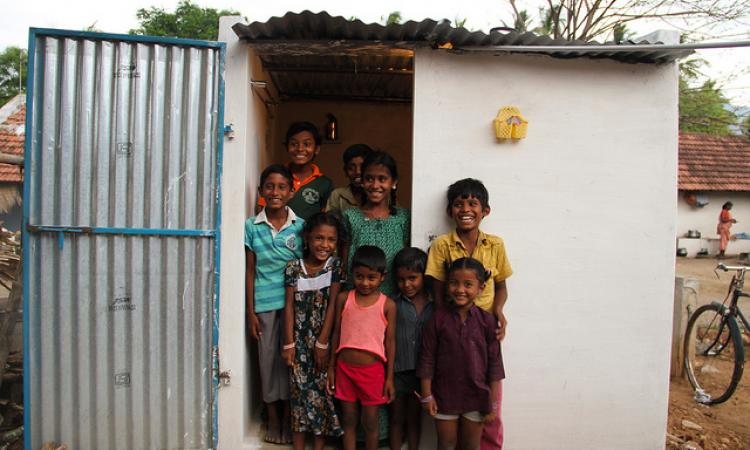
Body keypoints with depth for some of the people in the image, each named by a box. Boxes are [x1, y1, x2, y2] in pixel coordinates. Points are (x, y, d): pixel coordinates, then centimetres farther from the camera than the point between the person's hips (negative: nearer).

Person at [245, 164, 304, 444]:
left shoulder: (300, 226, -2)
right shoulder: (252, 226, 0)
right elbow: (250, 271, 2)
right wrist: (250, 312, -1)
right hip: (264, 304, 1)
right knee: (268, 358, 9)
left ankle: (288, 418, 24)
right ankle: (273, 418, 27)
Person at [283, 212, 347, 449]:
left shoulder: (335, 265, -6)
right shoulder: (294, 267, -4)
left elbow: (333, 304, -8)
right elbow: (289, 306, -4)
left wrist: (322, 342, -11)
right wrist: (289, 343, -7)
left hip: (323, 338, 0)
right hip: (299, 339, 1)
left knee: (322, 390, 7)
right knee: (299, 388, 7)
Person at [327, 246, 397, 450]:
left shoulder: (387, 305, -8)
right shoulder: (343, 298, -3)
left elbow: (390, 342, -3)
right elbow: (336, 334, 4)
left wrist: (389, 378, -2)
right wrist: (331, 367, 7)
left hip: (372, 370, -2)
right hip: (345, 368, 2)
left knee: (370, 422, 11)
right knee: (349, 421, 14)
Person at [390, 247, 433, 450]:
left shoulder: (434, 305, -5)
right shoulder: (394, 305, -8)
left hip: (421, 371, 1)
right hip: (397, 370, -1)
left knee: (414, 417, 18)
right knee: (397, 418, 15)